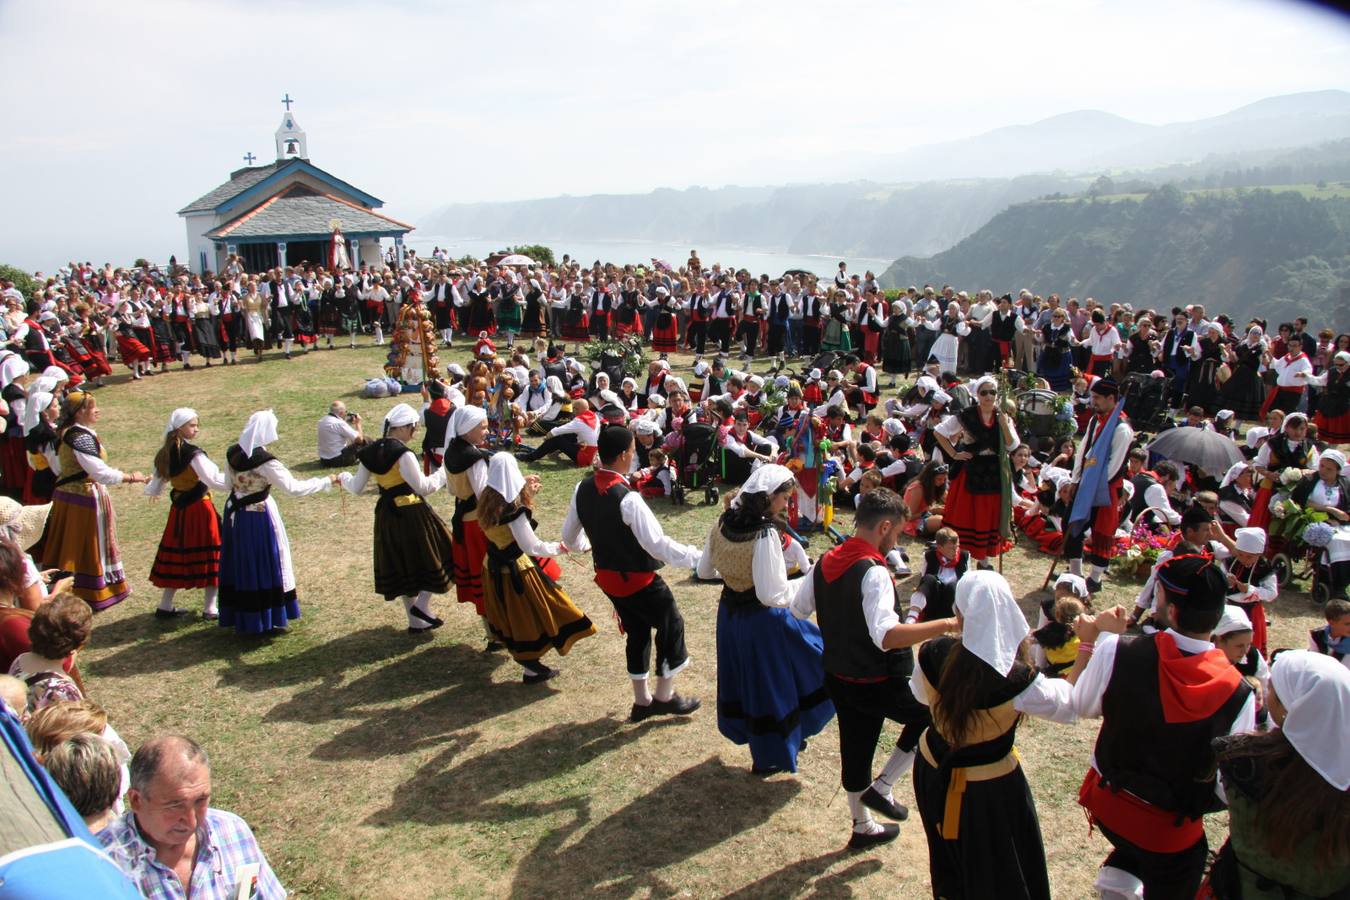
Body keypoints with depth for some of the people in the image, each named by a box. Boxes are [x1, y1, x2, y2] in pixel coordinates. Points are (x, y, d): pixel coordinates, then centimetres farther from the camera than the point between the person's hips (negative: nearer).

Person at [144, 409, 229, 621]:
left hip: (179, 509, 7)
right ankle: (210, 608, 6)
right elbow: (212, 480, -26)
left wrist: (147, 488, 37)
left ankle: (165, 606, 20)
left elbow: (154, 489, 14)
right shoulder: (193, 454, -17)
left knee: (177, 556, 15)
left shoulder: (164, 455, 5)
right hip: (200, 508, -7)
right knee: (209, 556, 2)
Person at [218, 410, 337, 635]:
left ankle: (240, 616, 30)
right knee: (264, 565, 5)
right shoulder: (265, 461, -22)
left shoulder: (232, 453, -2)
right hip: (259, 516, -7)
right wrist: (327, 481, -13)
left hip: (235, 514, 7)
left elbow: (229, 483, 11)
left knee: (241, 564, 17)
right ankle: (267, 621, 14)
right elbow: (295, 488, -21)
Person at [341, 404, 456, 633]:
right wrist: (442, 473, -5)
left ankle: (415, 621, 26)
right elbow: (422, 487, -18)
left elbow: (357, 487, 11)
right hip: (412, 513, -7)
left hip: (387, 515, 7)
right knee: (433, 557, 11)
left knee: (402, 565, 17)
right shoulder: (403, 454, -18)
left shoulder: (370, 453, 3)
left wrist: (344, 477, 31)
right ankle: (422, 605, 2)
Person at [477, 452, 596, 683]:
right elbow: (531, 546, -22)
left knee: (511, 617, 22)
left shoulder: (487, 500, -3)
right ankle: (532, 670, 19)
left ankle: (525, 659, 38)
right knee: (529, 616, 8)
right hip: (516, 570, -8)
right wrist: (558, 548, -6)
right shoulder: (514, 509, -25)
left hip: (493, 567, 8)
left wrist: (526, 493, 11)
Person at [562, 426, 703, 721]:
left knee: (637, 632, 23)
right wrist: (697, 558, -19)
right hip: (639, 579, -7)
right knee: (671, 624, 13)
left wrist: (583, 545, 31)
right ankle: (664, 696, 25)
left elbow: (569, 536, 8)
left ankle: (642, 700, 34)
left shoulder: (583, 489, -6)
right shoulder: (627, 498, -30)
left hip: (607, 575, 7)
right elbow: (657, 544, -29)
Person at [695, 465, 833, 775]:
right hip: (762, 621, -7)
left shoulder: (724, 523, -5)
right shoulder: (765, 535, -27)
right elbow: (773, 595, -28)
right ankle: (769, 758, 24)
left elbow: (704, 570, 7)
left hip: (729, 613, 7)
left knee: (745, 678, 23)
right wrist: (811, 579, -17)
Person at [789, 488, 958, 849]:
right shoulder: (874, 572, -26)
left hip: (837, 677, 8)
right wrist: (946, 624, -35)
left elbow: (797, 609, 9)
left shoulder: (825, 562, -1)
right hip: (878, 684, -8)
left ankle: (863, 826, 41)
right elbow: (887, 636, -37)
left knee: (855, 747, 22)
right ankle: (882, 786, 13)